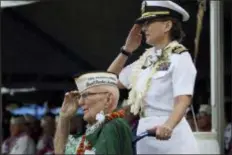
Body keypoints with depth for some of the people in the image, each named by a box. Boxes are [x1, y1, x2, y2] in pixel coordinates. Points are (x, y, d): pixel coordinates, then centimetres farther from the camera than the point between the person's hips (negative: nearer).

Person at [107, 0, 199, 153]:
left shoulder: (180, 57, -8)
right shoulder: (147, 58, 14)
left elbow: (183, 100, -21)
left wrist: (167, 126, -39)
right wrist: (127, 50, 14)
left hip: (170, 137, -7)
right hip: (145, 134, 7)